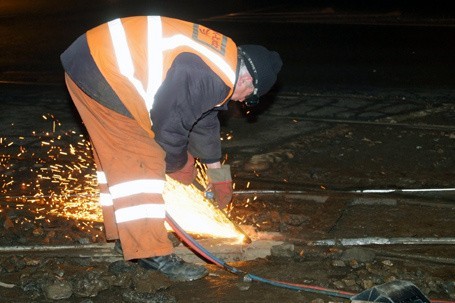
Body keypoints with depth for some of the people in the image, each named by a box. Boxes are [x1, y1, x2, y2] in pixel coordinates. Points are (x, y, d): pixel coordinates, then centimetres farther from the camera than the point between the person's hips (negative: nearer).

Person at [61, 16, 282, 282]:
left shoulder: (221, 58, 12)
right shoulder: (206, 76, -22)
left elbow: (205, 120, 24)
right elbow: (171, 125, -15)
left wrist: (217, 173, 34)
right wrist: (179, 166, 7)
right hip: (99, 73, -11)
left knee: (116, 157, 19)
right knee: (140, 162, -8)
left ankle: (124, 233, 32)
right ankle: (152, 253, -4)